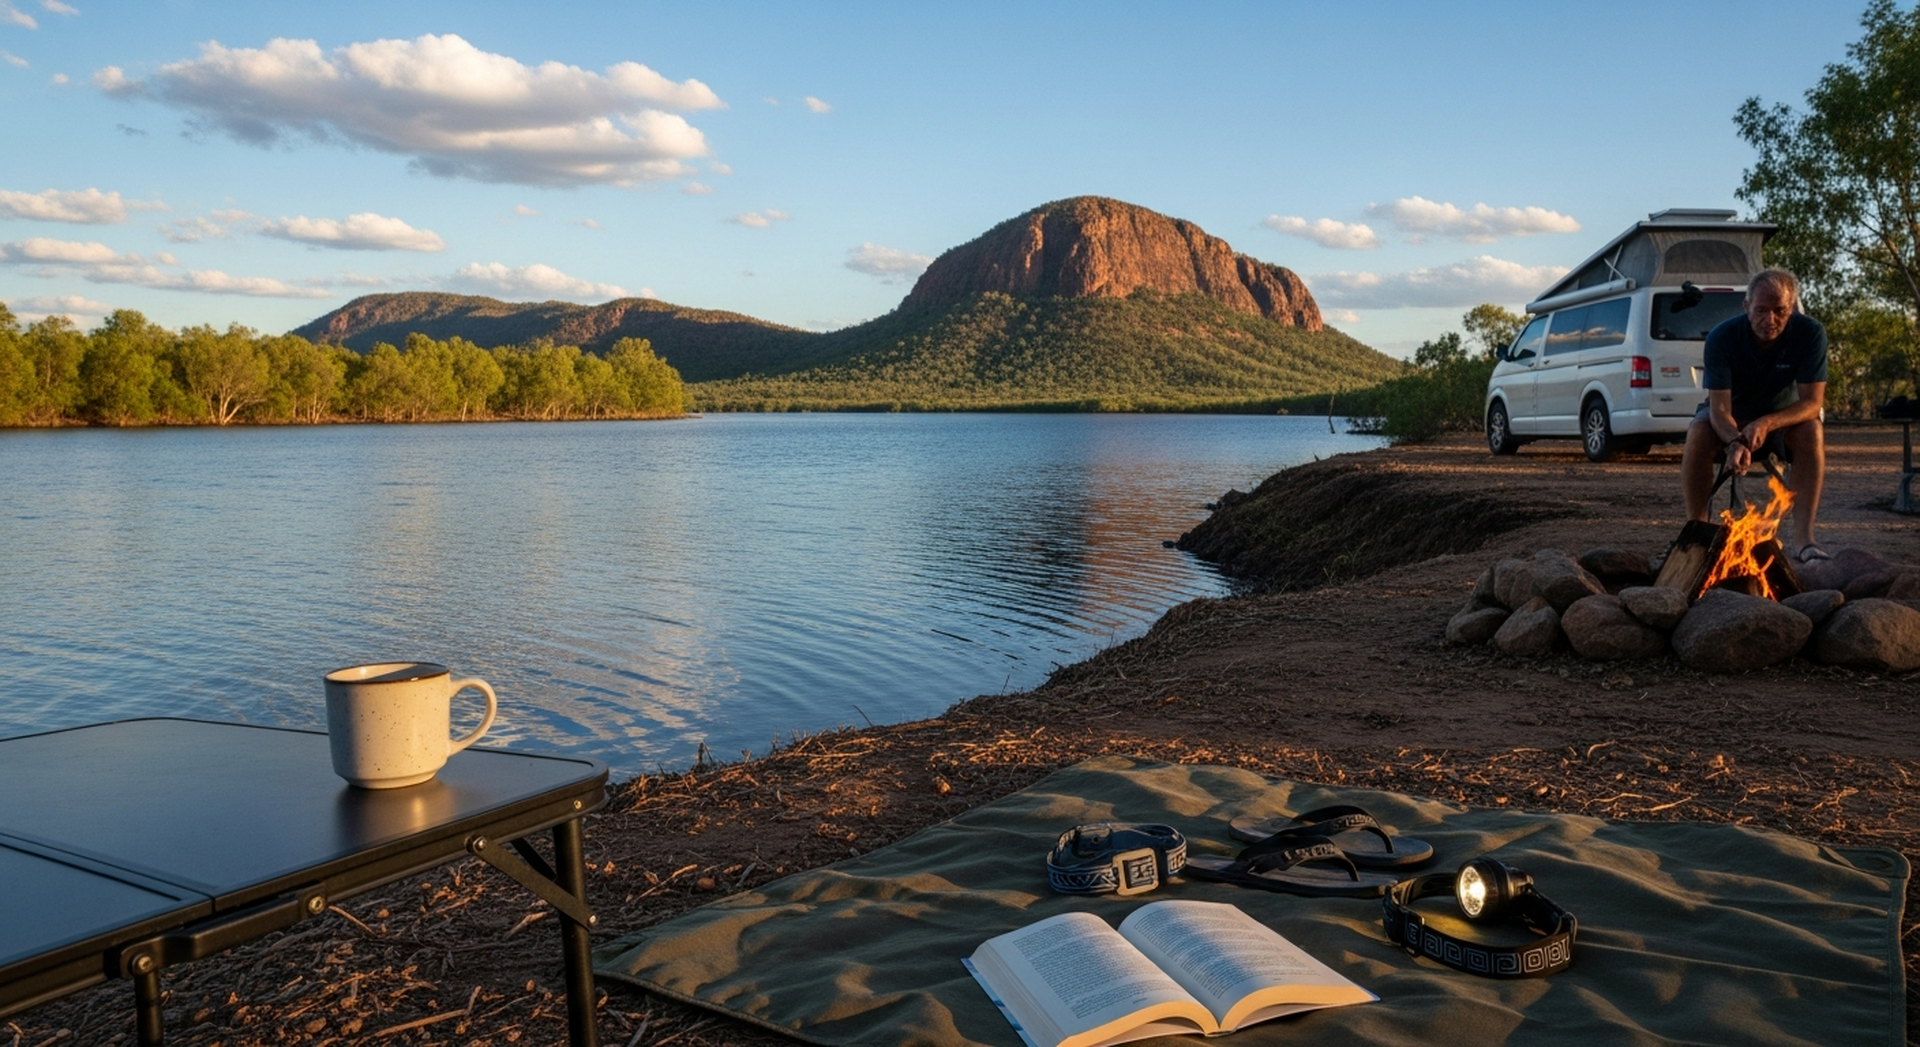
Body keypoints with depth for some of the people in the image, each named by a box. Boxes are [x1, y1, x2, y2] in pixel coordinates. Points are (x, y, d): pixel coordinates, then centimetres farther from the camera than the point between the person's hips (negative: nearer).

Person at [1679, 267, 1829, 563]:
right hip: (1730, 417, -1)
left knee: (1812, 433, -30)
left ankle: (1804, 538, -29)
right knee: (1698, 435, -32)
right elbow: (1720, 407, -29)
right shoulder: (1721, 337, -25)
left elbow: (1812, 402, -25)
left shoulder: (1810, 333, -23)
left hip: (1784, 415, 1)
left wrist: (1767, 423, -45)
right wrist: (1735, 443, -51)